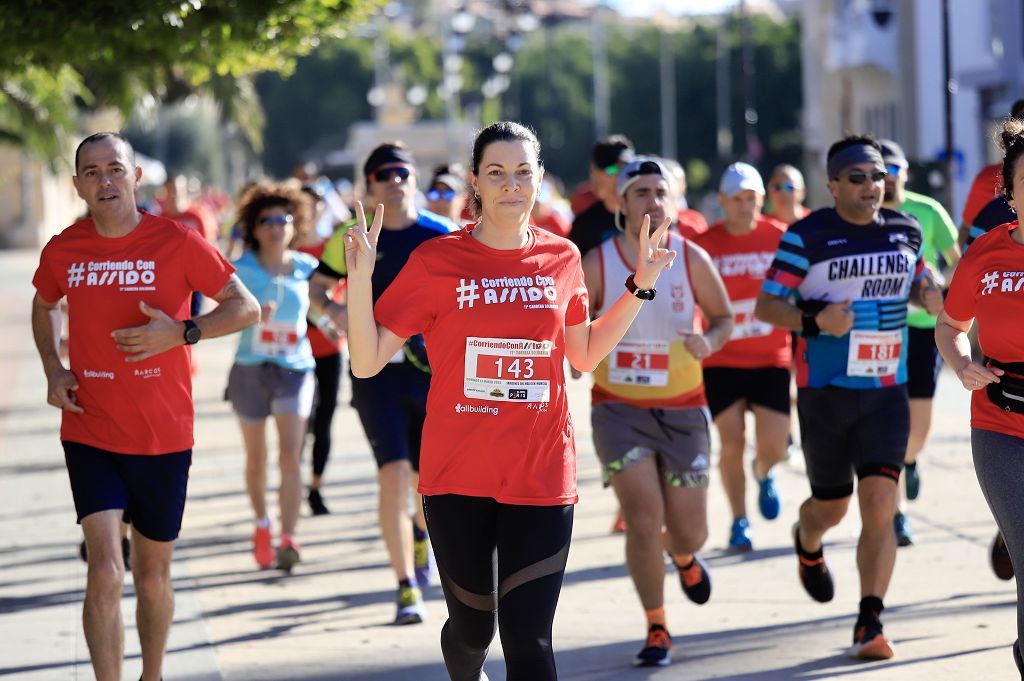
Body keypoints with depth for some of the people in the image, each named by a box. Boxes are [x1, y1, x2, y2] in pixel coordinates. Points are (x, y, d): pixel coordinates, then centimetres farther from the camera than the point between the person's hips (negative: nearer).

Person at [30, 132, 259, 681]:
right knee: (105, 573, -15)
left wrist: (180, 332, -18)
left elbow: (246, 308, -3)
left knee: (153, 575, 13)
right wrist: (52, 369, 6)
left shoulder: (177, 242, -7)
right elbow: (44, 306, 22)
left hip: (163, 438, 0)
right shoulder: (63, 250, 0)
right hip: (90, 435, 0)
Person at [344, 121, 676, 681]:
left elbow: (585, 355, 20)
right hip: (458, 478, -1)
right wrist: (359, 279, -18)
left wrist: (640, 286, 12)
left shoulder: (561, 258, 5)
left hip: (541, 479, 1)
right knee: (471, 625, 13)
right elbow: (367, 361, -6)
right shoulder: (436, 261, -4)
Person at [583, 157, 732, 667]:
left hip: (683, 409, 1)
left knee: (688, 530, 4)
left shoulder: (692, 259, -5)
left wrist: (709, 342, -15)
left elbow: (724, 317, 6)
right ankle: (656, 629, 3)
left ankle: (684, 557, 45)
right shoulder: (596, 265, -8)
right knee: (644, 519, -14)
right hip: (619, 409, -1)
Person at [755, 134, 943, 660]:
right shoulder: (807, 236, -7)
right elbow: (765, 305, -7)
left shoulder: (906, 230, 6)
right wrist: (814, 322, -24)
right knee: (832, 506, 11)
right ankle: (807, 544, 49)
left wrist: (929, 295, 0)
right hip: (825, 390, -2)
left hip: (887, 389, 2)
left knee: (880, 504, -12)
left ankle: (870, 624, -9)